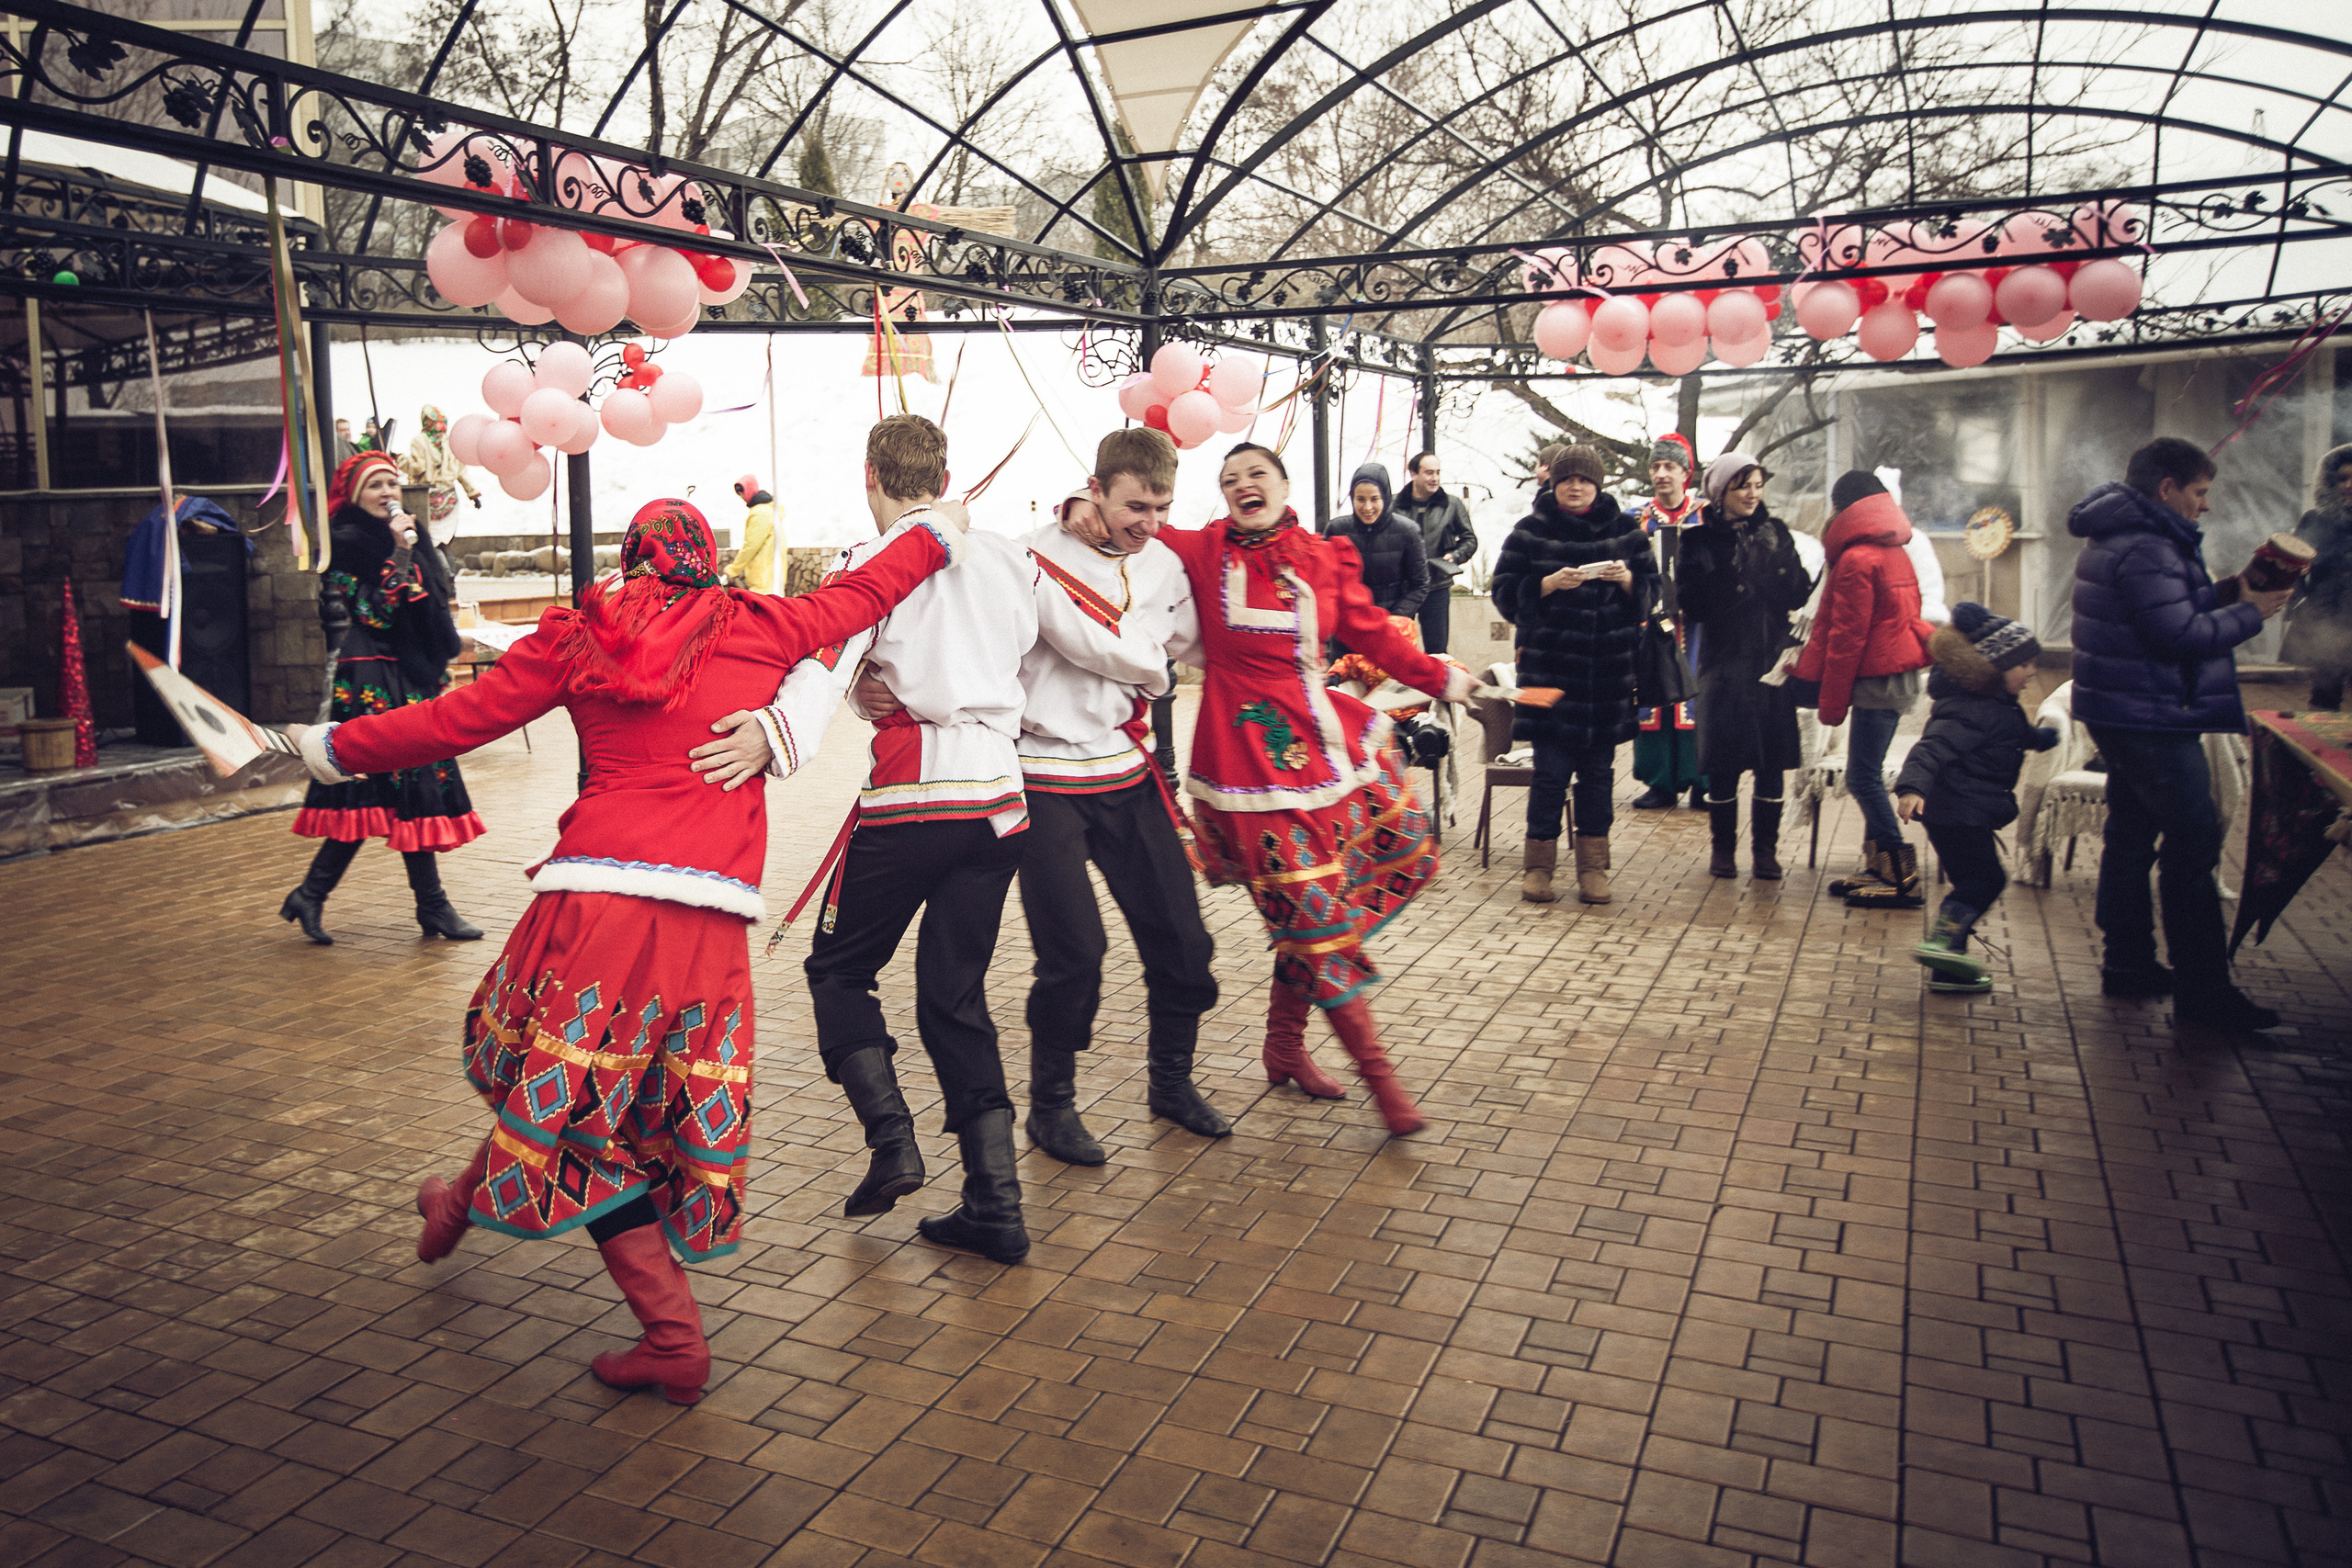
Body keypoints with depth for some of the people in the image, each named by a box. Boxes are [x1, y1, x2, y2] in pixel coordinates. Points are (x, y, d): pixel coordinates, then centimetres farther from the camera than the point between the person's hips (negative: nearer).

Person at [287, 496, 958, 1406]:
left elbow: (457, 719, 11)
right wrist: (934, 534, 40)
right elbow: (862, 593, 23)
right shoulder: (756, 630, 9)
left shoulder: (579, 637, 8)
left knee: (569, 1088, 13)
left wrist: (336, 746, 26)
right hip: (710, 912, 2)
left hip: (598, 888, -1)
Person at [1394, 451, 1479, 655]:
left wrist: (1455, 556, -7)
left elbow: (1470, 539, 12)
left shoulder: (1452, 505, 5)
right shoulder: (1395, 505, 1)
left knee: (1437, 650, 6)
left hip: (1437, 588, 1)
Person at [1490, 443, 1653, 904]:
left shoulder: (1625, 531, 10)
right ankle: (1538, 863, 9)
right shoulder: (1531, 531, 3)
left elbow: (1652, 590, 11)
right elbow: (1506, 593, 0)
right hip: (1550, 665, -2)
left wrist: (1627, 579, -10)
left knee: (1598, 770, 7)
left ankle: (1593, 866, 17)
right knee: (1551, 770, -4)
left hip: (1609, 667, 2)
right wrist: (1549, 584, -16)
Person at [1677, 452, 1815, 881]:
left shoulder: (1775, 533, 8)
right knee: (1723, 764, 2)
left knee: (1771, 761, 5)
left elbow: (1796, 597, 1)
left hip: (1772, 661, 2)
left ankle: (1766, 849, 16)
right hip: (1724, 664, -2)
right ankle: (1723, 848, 17)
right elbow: (1690, 606, -8)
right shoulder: (1700, 540, 1)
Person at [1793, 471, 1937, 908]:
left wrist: (1832, 702, -11)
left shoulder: (1856, 560, -13)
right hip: (1902, 674, 9)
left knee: (1863, 777, -7)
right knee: (1867, 774, 14)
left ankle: (1903, 877, -5)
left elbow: (1847, 637, -15)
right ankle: (1880, 870, 18)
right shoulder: (1896, 552, 15)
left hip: (1878, 680, -9)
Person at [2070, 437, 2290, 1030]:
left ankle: (2128, 964, 24)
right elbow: (2182, 635, -23)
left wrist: (2224, 593, 3)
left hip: (2122, 714, 11)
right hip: (2150, 719, -11)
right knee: (2193, 843, -7)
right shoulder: (2145, 549, -19)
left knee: (2131, 836, 15)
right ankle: (2203, 992, -4)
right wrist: (2249, 612, -10)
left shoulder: (2121, 537, 14)